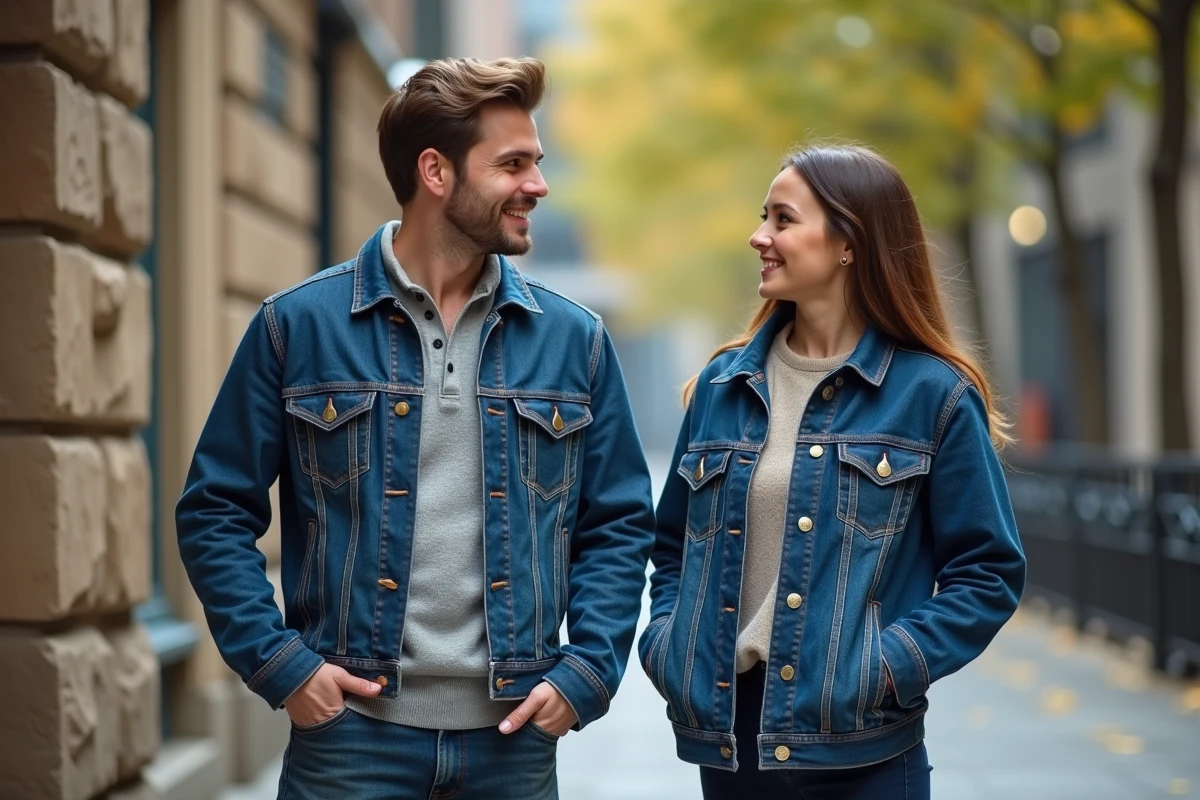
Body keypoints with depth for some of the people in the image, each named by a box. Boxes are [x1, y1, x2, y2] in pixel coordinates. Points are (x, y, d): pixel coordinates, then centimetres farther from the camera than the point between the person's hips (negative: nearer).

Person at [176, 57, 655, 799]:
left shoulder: (574, 339, 4)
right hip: (352, 727, -2)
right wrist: (280, 663, -9)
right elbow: (217, 511, 0)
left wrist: (584, 674, -3)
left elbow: (619, 524, 8)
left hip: (513, 735, 3)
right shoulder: (298, 324, -3)